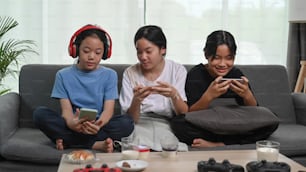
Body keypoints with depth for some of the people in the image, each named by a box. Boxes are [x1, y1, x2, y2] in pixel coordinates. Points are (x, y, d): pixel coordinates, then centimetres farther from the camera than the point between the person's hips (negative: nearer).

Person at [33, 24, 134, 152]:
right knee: (40, 113, -24)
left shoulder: (109, 75, 5)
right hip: (72, 127, 1)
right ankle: (96, 144, -26)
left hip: (98, 126, 0)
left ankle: (68, 141, -23)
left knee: (127, 122, -28)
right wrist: (72, 123, -31)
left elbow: (108, 110, -5)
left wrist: (98, 124, -30)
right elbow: (66, 110, -5)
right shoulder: (63, 75, 5)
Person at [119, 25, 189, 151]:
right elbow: (130, 119, -2)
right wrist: (136, 100, -24)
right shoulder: (130, 73, 3)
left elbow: (184, 114, -4)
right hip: (139, 125, 1)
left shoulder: (177, 70, 3)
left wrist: (174, 95, -25)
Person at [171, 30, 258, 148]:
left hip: (233, 128, 2)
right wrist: (209, 96, -33)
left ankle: (216, 145, -19)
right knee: (178, 123, -31)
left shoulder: (237, 74, 2)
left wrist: (247, 96, -23)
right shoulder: (196, 74, -6)